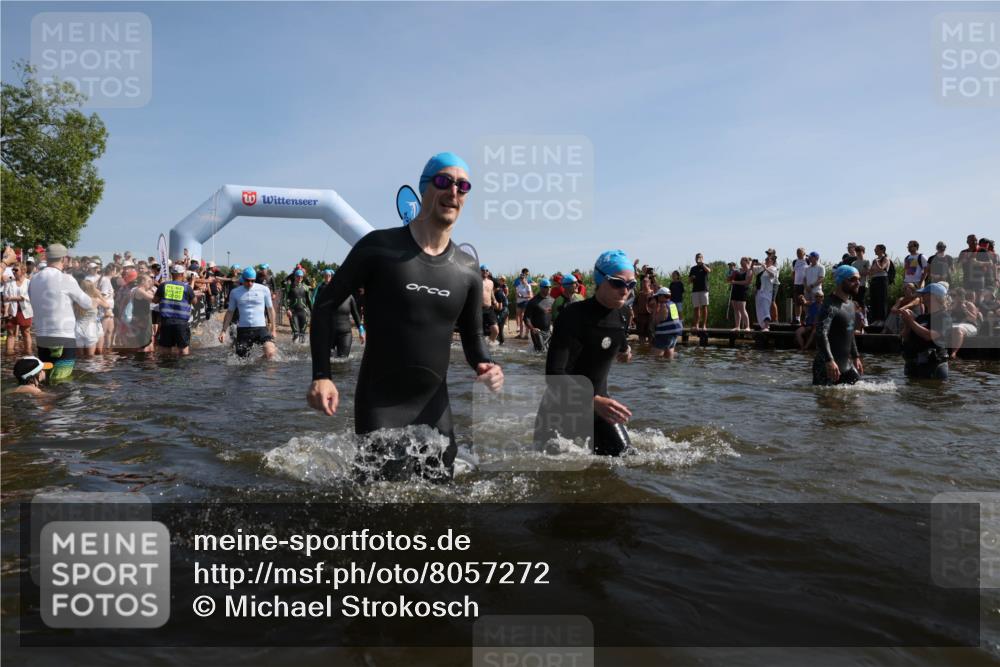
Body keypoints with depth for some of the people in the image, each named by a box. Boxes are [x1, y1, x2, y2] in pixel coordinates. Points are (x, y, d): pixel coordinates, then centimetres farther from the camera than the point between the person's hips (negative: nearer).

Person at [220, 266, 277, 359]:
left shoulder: (264, 289, 2)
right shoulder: (235, 292, 6)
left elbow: (270, 309, 8)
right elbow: (230, 312, 13)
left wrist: (273, 329, 6)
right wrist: (223, 330, 6)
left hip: (260, 327, -2)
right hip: (243, 329, 2)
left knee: (270, 354, -24)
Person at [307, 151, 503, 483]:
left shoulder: (467, 270, 4)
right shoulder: (379, 247, -8)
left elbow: (472, 334, 15)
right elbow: (326, 305, -3)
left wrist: (484, 364, -8)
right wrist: (321, 375, -13)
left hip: (435, 407, 5)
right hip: (379, 406, -4)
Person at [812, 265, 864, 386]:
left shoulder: (850, 304, 15)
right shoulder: (831, 306, -16)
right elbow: (821, 334, -30)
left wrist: (855, 357, 23)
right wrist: (829, 361, -38)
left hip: (846, 365, 9)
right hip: (827, 367, -9)